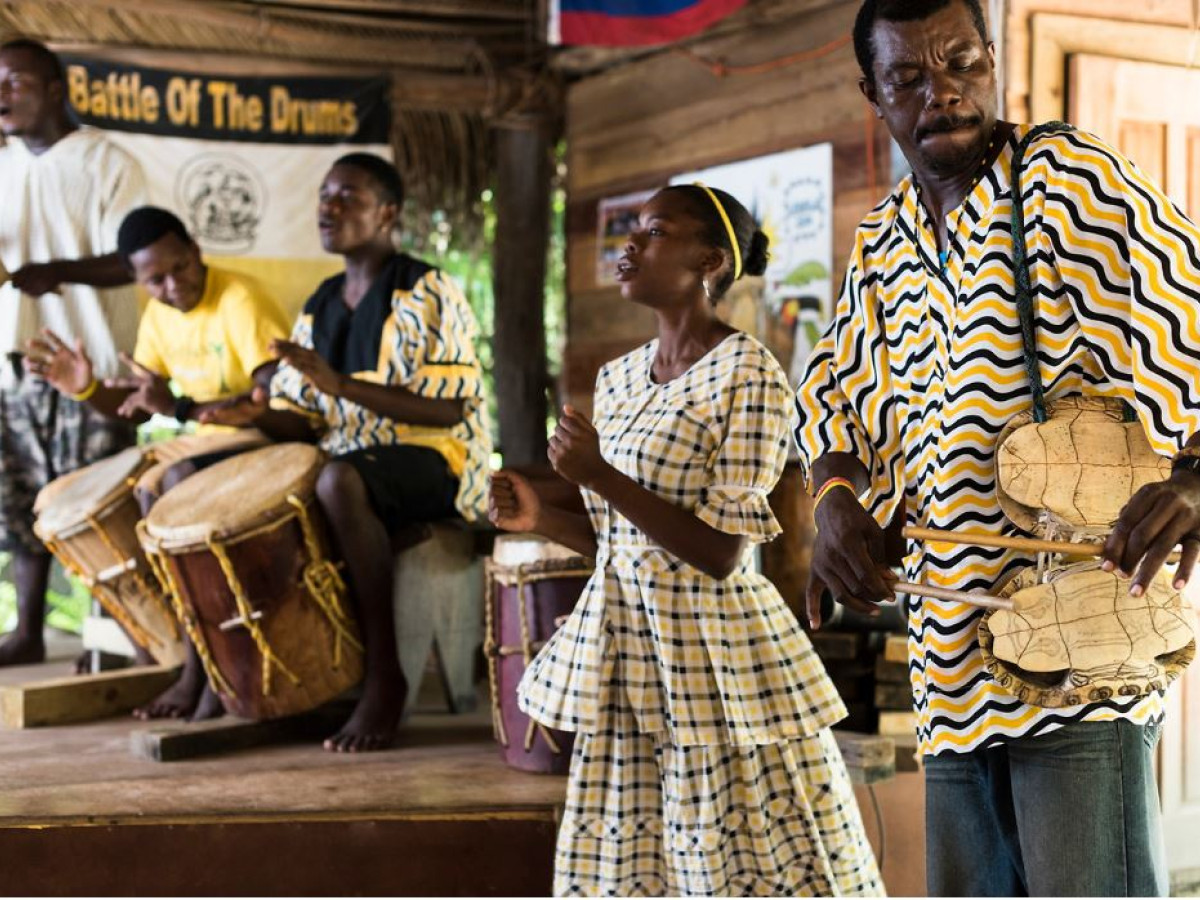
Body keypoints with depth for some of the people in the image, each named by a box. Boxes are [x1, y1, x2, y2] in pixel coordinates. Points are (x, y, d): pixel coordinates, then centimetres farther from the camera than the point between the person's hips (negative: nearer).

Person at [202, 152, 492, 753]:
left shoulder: (428, 296, -8)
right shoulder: (319, 309, 13)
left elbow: (449, 409, -17)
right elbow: (305, 421, 13)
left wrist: (342, 384, -26)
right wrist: (257, 415, -11)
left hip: (437, 462, -7)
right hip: (353, 459, 7)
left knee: (339, 480, -38)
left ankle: (384, 674, -28)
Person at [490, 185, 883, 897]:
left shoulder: (748, 375, -12)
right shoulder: (619, 378, 12)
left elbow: (719, 555, -16)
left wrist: (600, 477, -20)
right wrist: (542, 518, 2)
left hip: (711, 659, -7)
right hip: (630, 660, 7)